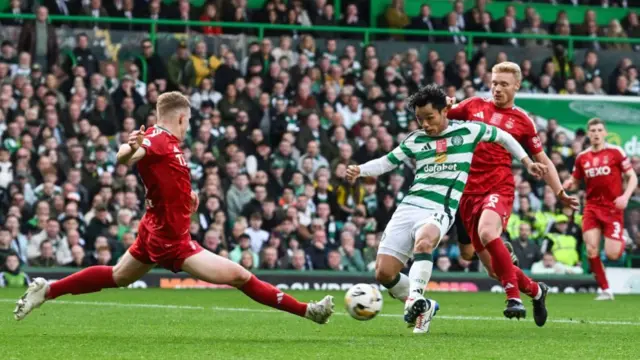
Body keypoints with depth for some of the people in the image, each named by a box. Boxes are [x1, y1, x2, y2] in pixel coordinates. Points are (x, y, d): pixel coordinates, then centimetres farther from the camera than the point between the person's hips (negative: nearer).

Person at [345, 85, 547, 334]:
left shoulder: (466, 131, 8)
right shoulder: (415, 140, 14)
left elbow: (502, 137, 22)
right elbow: (386, 162, 18)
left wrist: (527, 162, 21)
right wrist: (360, 170, 0)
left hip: (440, 210, -4)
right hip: (409, 207, 4)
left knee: (423, 242, -41)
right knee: (383, 273, -7)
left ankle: (414, 299, -44)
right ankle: (423, 307, 17)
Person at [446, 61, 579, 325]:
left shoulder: (522, 121, 6)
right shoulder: (474, 106, 11)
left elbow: (542, 160, 14)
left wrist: (560, 193, 7)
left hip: (499, 188, -3)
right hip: (469, 191, 3)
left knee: (487, 232, -36)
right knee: (494, 268, 4)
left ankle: (514, 296, -29)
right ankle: (535, 290, 30)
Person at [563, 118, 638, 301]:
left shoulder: (616, 152, -4)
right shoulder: (582, 157, 7)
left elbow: (632, 177, 0)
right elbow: (575, 182, 17)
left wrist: (625, 196, -17)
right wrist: (569, 185, -7)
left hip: (613, 208, -3)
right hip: (592, 207, 3)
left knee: (612, 254, -9)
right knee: (591, 250, -12)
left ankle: (622, 242, 30)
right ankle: (605, 290, 1)